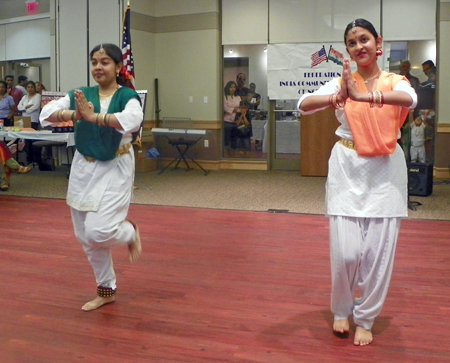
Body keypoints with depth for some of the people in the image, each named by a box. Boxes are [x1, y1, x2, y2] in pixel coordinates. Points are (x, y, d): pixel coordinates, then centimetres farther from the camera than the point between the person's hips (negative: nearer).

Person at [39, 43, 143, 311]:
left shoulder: (127, 96, -9)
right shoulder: (81, 94, 3)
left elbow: (132, 120, -32)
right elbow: (47, 112, -10)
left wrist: (93, 117, -34)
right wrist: (75, 114, -28)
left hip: (115, 170, -5)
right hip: (84, 169, 5)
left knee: (98, 232, -16)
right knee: (86, 236, 11)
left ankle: (130, 232, 20)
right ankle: (107, 290, 30)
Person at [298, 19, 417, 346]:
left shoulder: (394, 81, 2)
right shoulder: (341, 82, 3)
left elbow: (410, 99, -23)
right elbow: (303, 105, -13)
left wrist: (362, 96, -37)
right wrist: (337, 97, -33)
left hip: (385, 171, 0)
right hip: (348, 169, 0)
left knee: (378, 253, 3)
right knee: (346, 252, -3)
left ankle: (365, 319, 22)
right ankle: (341, 310, 25)